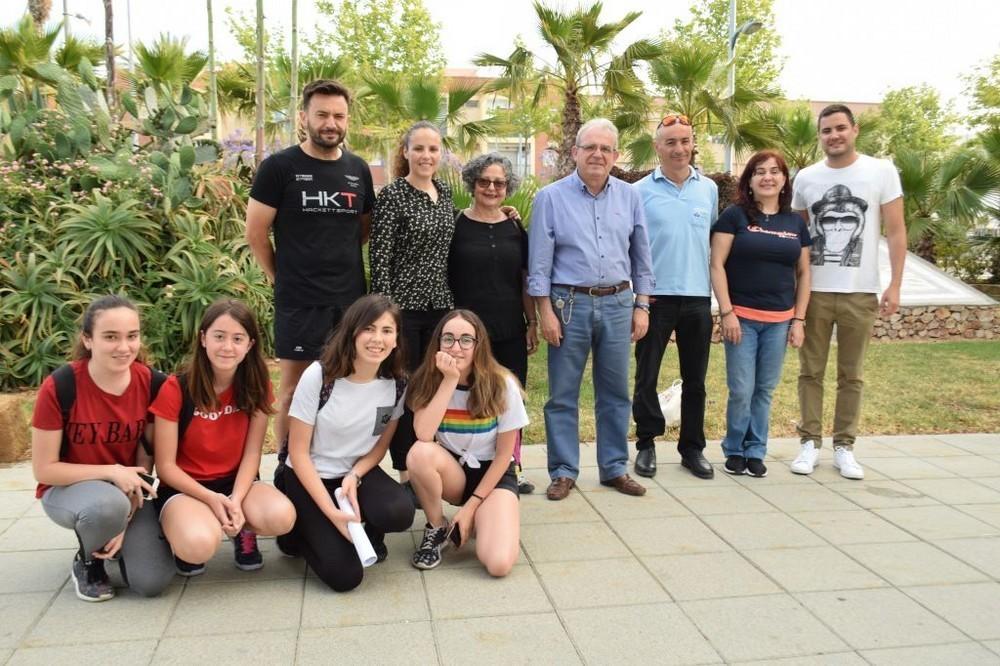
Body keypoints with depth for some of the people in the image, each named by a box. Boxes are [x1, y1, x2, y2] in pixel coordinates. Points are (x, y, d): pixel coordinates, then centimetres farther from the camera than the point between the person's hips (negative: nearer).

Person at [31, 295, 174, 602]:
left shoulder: (149, 382, -13)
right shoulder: (59, 386, -22)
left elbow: (146, 456, -4)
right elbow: (44, 469, -16)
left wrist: (126, 519, -12)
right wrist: (111, 472, -27)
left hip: (126, 489, 3)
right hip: (65, 488, -2)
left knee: (152, 582, -17)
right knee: (107, 504, -39)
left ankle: (116, 544, 18)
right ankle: (87, 561, -3)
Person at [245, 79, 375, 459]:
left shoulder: (358, 169, 8)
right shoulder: (279, 166, -5)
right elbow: (256, 233, -3)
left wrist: (339, 261, 10)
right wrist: (283, 277, 2)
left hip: (352, 299, 4)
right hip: (299, 301, -4)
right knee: (293, 392, 4)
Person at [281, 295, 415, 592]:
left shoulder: (397, 382, -10)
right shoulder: (318, 376, -21)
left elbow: (382, 443, 4)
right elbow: (298, 451, -15)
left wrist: (354, 476, -15)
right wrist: (331, 511, -22)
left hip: (359, 472, 3)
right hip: (310, 477, -3)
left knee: (399, 513, -29)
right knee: (345, 574, -16)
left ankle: (366, 532, 7)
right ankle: (301, 530, 14)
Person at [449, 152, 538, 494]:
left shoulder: (515, 229, 10)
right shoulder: (456, 225, 0)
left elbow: (525, 280, 13)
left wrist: (532, 322, 8)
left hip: (510, 331, 3)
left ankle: (512, 467, 22)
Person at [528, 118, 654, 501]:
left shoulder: (630, 197, 7)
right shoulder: (551, 197, -2)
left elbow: (641, 258, 11)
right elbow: (539, 261, -4)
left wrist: (641, 307, 7)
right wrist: (546, 312, -8)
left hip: (617, 304, 3)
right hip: (569, 303, -3)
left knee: (615, 392, 10)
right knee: (562, 394, 3)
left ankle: (615, 468, 23)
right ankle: (563, 471, 15)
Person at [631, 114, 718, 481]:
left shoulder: (709, 189, 8)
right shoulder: (641, 191, -1)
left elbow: (715, 239, 15)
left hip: (698, 297, 3)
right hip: (655, 297, -2)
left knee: (695, 379, 10)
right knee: (646, 376, 4)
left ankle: (692, 448, 22)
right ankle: (646, 445, 19)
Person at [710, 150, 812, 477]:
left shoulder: (796, 222, 9)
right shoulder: (735, 215, -2)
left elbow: (803, 273, 13)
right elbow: (717, 265, -6)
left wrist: (799, 319, 6)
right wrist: (726, 312, -11)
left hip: (779, 321, 3)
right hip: (742, 317, -3)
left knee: (765, 390, 9)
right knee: (741, 390, -2)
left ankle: (755, 452, 22)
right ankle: (734, 451, 17)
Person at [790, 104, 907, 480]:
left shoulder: (882, 172, 1)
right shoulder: (805, 178, 6)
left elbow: (896, 232, 1)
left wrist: (895, 285, -7)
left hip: (861, 292, -1)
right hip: (813, 290, 1)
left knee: (851, 375, 6)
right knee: (811, 371, 5)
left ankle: (844, 446, 15)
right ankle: (810, 442, 14)